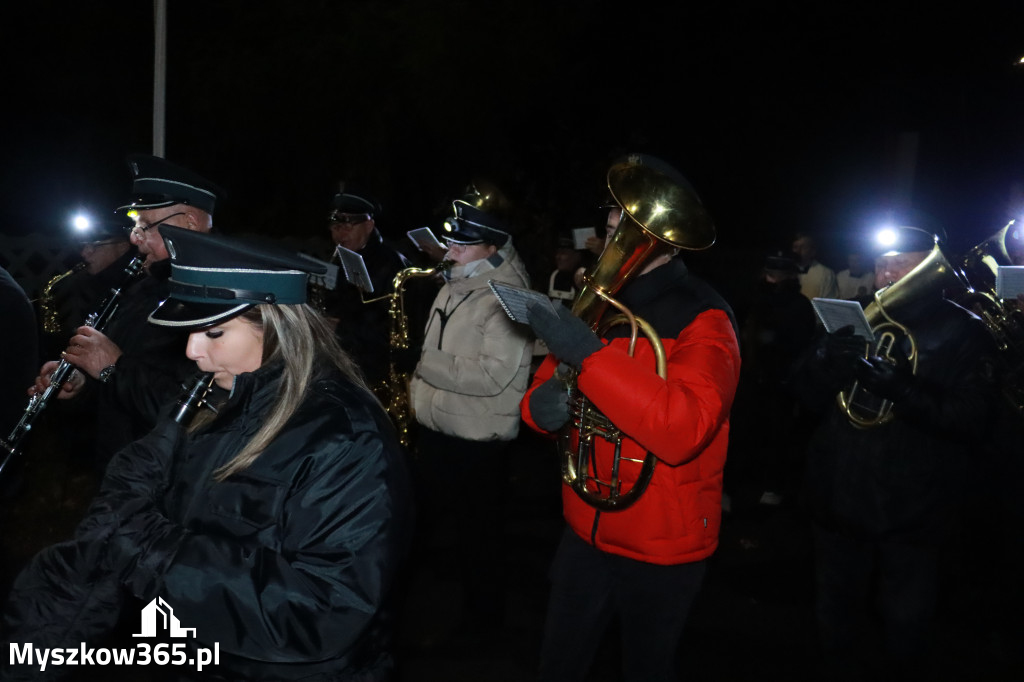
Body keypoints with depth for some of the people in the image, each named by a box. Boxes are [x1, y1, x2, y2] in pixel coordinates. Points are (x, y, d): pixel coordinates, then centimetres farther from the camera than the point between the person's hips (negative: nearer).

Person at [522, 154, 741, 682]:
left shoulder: (702, 319, -17)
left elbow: (682, 430, -32)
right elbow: (553, 380, 6)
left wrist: (590, 354, -36)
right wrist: (543, 403, -18)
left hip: (662, 547, -5)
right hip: (587, 529, 5)